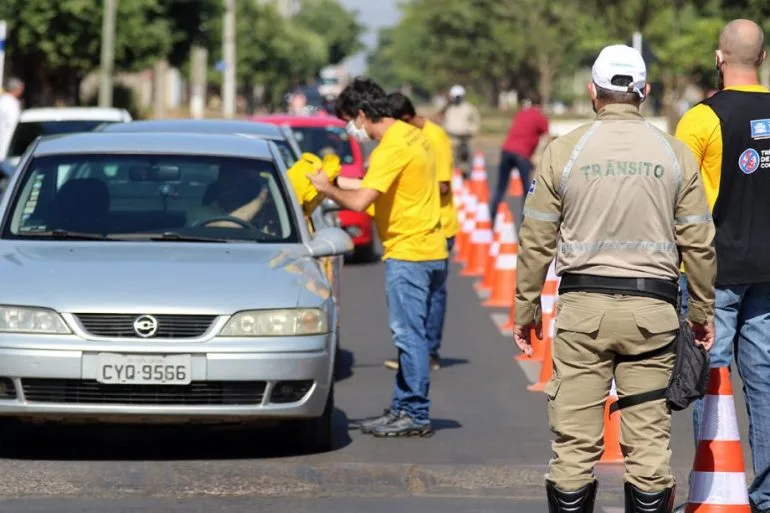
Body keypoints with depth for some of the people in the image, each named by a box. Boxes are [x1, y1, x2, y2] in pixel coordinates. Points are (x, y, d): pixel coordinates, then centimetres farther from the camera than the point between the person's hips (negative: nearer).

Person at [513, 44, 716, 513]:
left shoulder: (563, 151, 0)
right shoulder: (675, 154, 2)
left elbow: (537, 241, 2)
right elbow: (698, 243, 4)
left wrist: (527, 307, 11)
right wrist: (702, 311, 14)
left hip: (582, 305, 0)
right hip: (652, 307, 0)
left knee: (575, 438, 3)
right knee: (649, 437, 4)